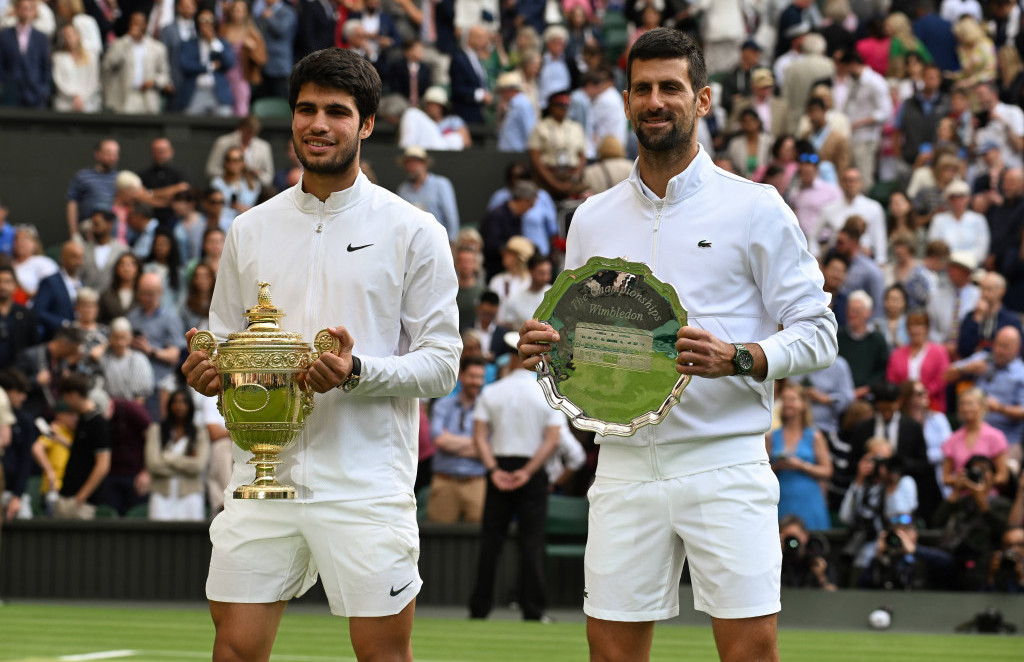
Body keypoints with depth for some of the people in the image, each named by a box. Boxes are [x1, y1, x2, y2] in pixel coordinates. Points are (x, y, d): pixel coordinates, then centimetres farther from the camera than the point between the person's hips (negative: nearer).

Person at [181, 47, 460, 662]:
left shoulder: (414, 232, 0)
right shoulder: (250, 230, 12)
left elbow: (441, 363, -3)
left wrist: (357, 372, -20)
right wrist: (210, 372, -4)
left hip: (366, 488, -3)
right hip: (265, 469, 3)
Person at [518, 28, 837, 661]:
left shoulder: (756, 209, 2)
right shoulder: (593, 219, 15)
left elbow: (816, 332, -1)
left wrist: (737, 359, -19)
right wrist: (550, 350, -2)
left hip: (724, 463, -4)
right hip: (625, 463, 4)